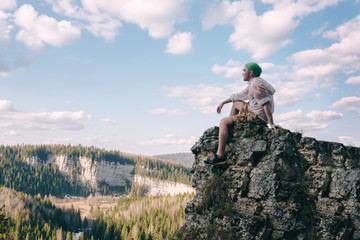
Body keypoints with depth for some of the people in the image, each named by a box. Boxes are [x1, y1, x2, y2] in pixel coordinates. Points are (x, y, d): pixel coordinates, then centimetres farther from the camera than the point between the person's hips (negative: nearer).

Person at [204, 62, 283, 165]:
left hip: (258, 117, -11)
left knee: (223, 122, -15)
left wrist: (271, 123, -28)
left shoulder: (255, 83, -18)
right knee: (236, 103, 31)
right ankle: (227, 130, 36)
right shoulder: (251, 84, 14)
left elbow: (266, 103, -26)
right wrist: (223, 102, 28)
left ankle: (220, 155, -20)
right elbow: (239, 95, 28)